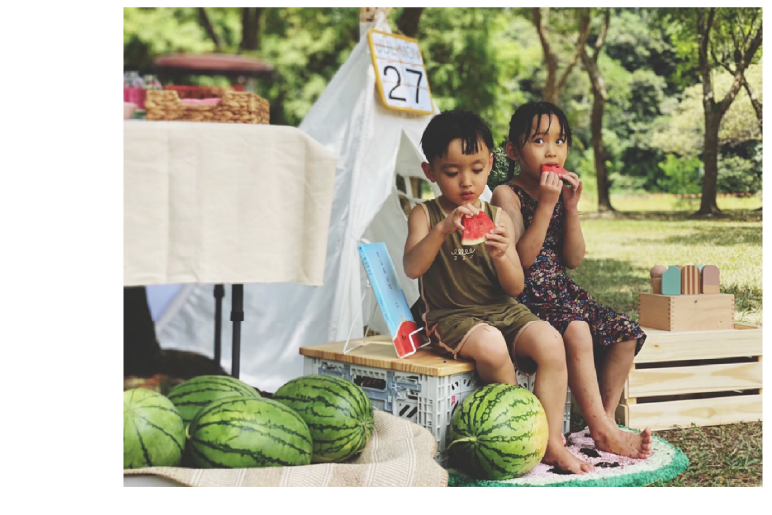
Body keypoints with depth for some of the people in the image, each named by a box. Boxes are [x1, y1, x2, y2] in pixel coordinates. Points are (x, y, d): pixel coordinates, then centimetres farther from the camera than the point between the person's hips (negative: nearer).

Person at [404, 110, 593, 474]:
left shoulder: (498, 218, 7)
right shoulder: (425, 215, 0)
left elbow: (515, 287, 2)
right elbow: (412, 268, -17)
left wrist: (503, 256, -20)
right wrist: (442, 229, -31)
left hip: (504, 311, 4)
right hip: (452, 317, -3)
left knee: (550, 342, -24)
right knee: (490, 345, -34)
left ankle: (551, 443, -16)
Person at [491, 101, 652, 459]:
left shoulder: (562, 191, 11)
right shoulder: (507, 195, -8)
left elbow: (573, 260, 4)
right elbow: (522, 259, -19)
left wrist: (571, 207, -7)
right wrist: (546, 205, -21)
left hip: (561, 292, 7)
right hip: (525, 299, -7)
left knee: (625, 333, -7)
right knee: (576, 330, -32)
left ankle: (605, 419, 0)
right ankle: (603, 432, -26)